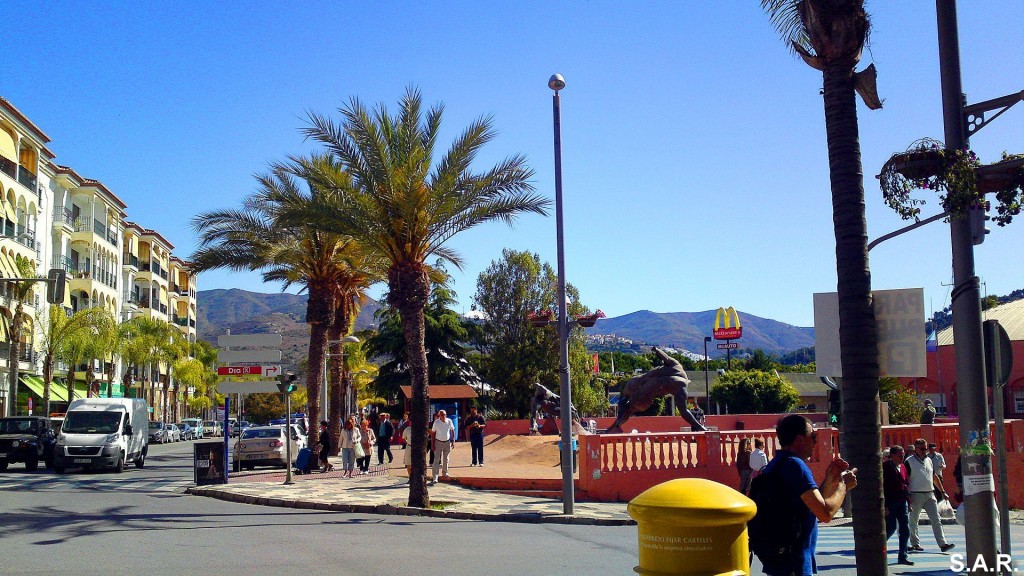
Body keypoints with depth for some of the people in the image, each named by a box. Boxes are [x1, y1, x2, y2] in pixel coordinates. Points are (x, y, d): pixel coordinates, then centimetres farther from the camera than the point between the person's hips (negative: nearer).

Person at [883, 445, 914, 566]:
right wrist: (884, 505, -17)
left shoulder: (903, 467, 13)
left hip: (902, 502, 7)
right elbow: (881, 487, -12)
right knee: (891, 527, -5)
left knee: (905, 530, 4)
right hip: (890, 503, -7)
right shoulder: (885, 466, -9)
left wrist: (909, 501, 11)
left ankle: (903, 556, 11)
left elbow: (907, 484, 18)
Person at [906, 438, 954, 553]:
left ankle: (943, 544, -8)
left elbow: (934, 477, 21)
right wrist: (908, 496, -14)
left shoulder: (929, 460, 13)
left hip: (930, 494, 5)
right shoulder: (909, 461, -6)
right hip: (916, 495, -5)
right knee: (913, 521, 6)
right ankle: (915, 544, 17)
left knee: (936, 520, -4)